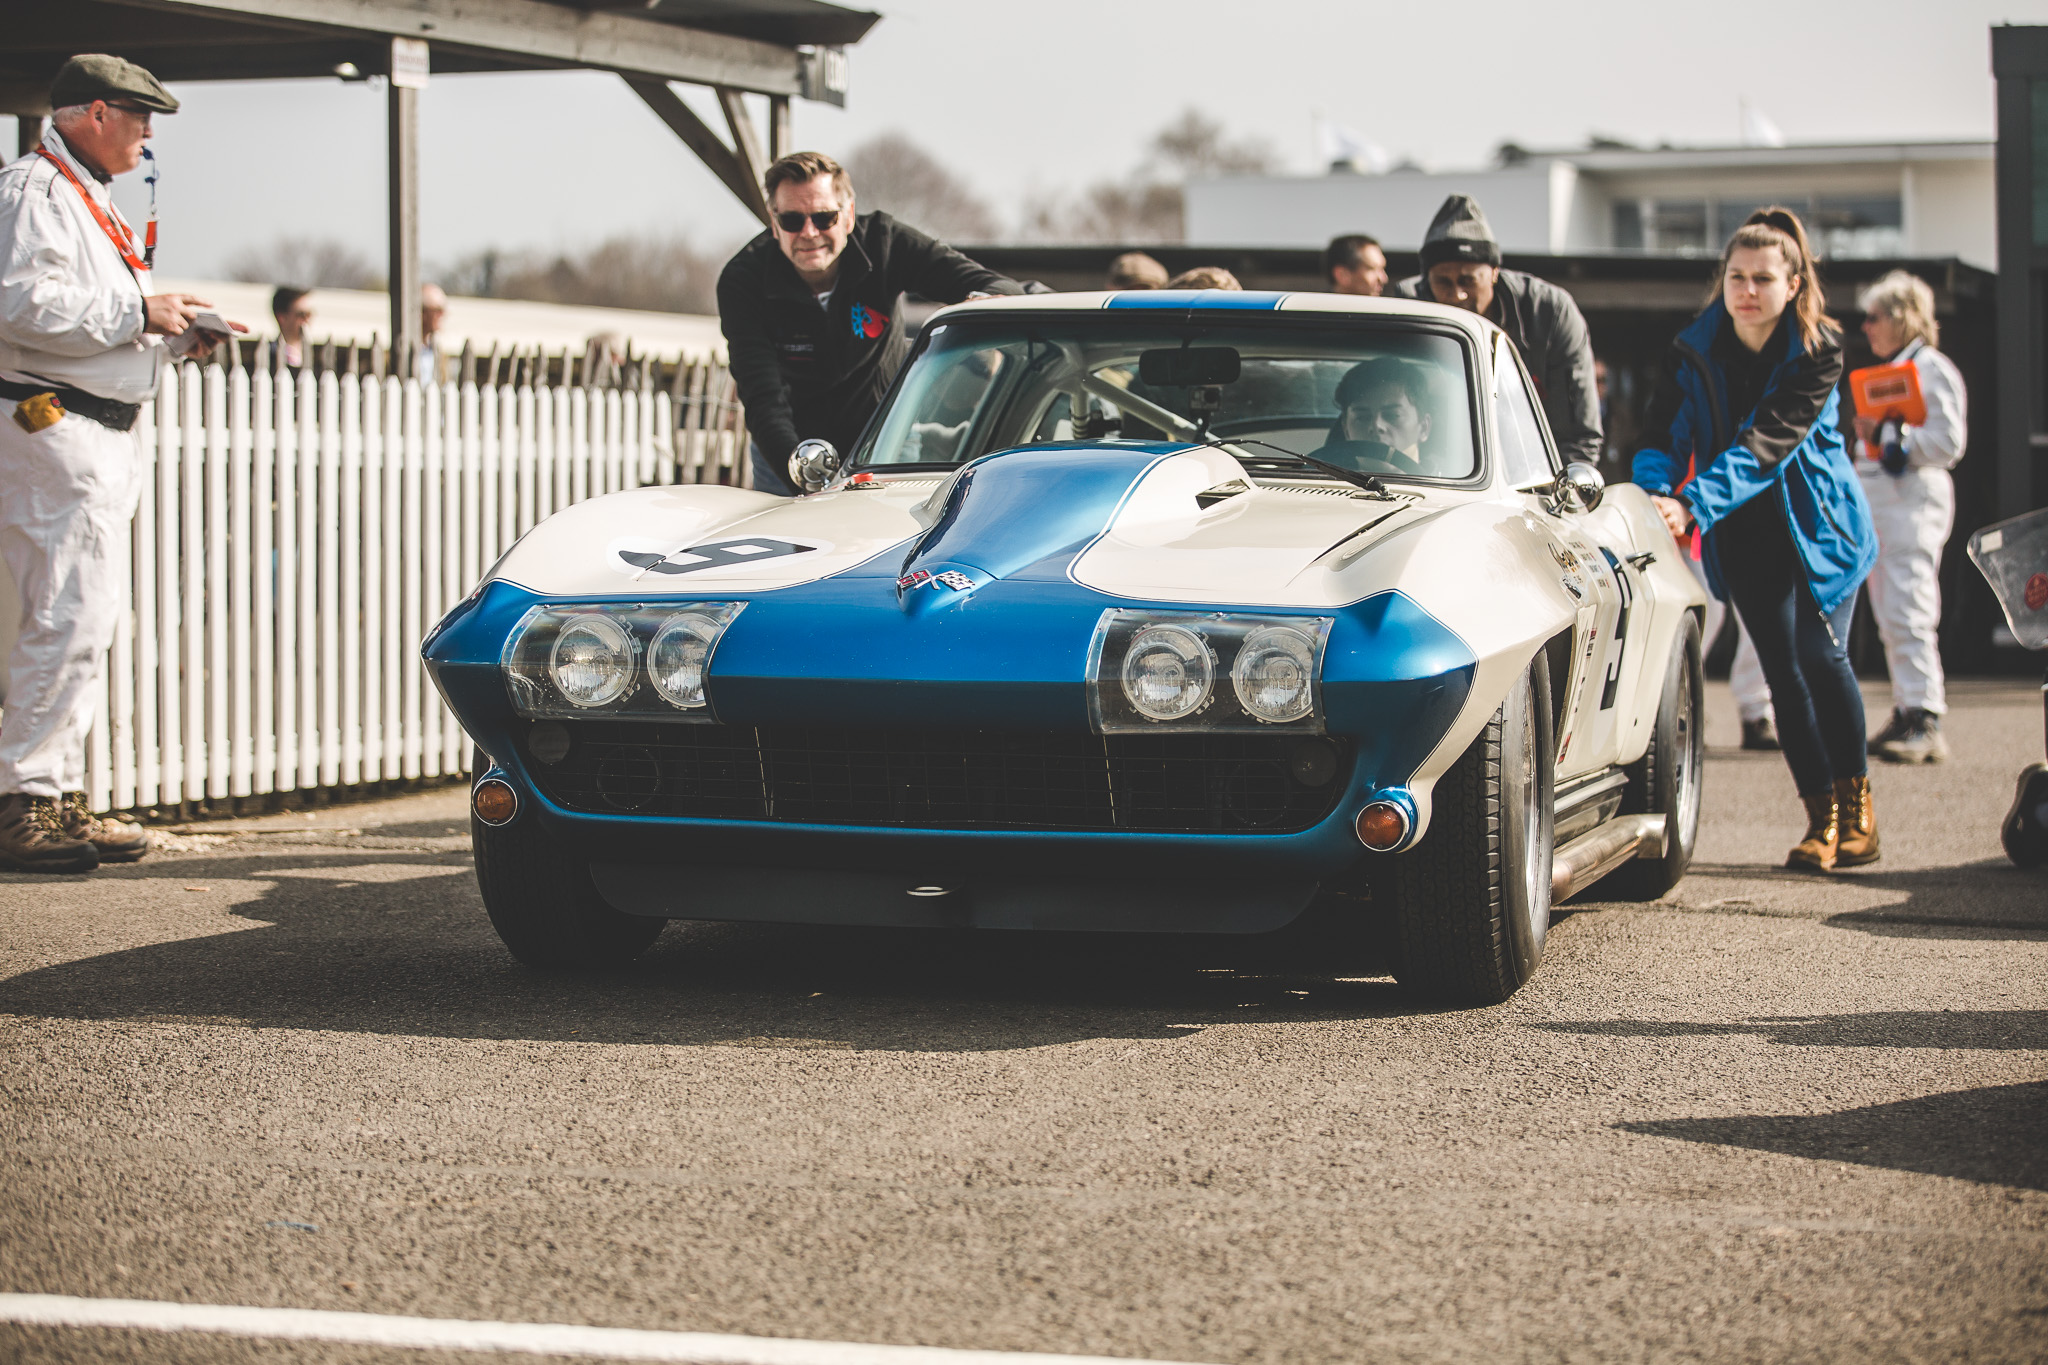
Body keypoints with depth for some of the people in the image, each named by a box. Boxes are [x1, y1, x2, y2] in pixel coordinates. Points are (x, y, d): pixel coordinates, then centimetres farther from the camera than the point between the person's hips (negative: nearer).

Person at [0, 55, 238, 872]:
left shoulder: (88, 200, 23)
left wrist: (175, 332, 14)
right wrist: (138, 313, -16)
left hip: (100, 436, 11)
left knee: (79, 622, 12)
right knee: (69, 620, -14)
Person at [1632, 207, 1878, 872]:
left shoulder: (1819, 351, -16)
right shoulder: (1695, 349, -6)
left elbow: (1767, 441, -28)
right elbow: (1663, 435, -8)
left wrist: (1693, 505, -38)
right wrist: (1657, 497, -30)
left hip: (1819, 523, -3)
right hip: (1746, 536, 3)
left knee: (1820, 656, -13)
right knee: (1782, 671, 1)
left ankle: (1856, 801, 6)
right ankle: (1821, 820, 9)